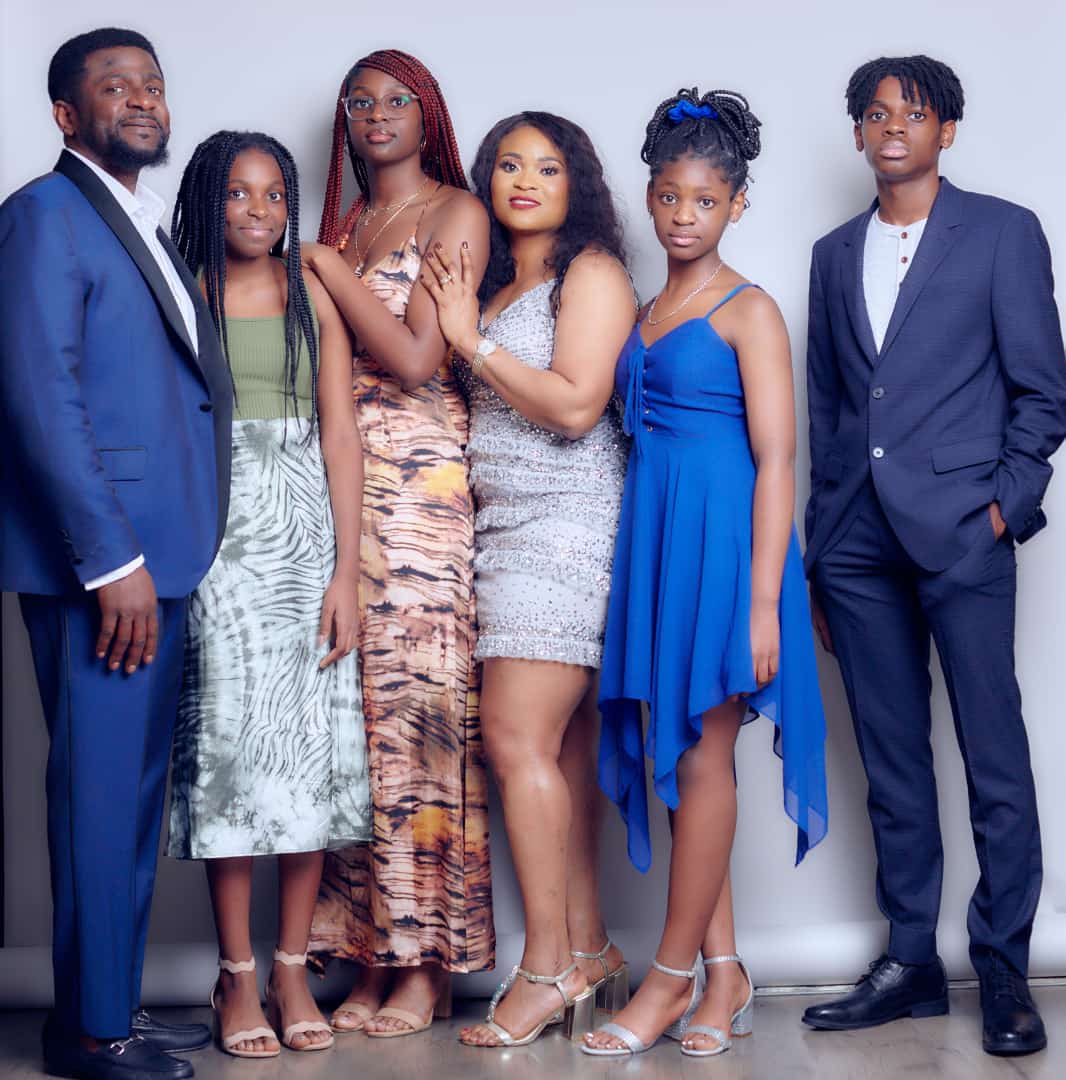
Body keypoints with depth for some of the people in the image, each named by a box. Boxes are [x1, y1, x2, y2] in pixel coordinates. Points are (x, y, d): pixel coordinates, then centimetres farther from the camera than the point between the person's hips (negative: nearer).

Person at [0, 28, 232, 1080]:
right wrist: (113, 562, -17)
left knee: (136, 788, 13)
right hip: (97, 560, -9)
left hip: (153, 558, 9)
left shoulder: (148, 232, 20)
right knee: (100, 787, -2)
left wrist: (158, 559, 9)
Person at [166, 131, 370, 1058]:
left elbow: (342, 439, 6)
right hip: (213, 536, -2)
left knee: (312, 737, -1)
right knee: (228, 734, -5)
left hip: (304, 533, 2)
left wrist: (346, 573, -2)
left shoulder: (314, 299, 10)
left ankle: (293, 969, 9)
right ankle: (236, 974, 5)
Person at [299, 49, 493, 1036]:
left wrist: (325, 267, -3)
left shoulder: (455, 212, 3)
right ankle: (373, 952, 7)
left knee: (414, 700, -6)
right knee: (353, 705, 0)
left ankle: (426, 964, 2)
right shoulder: (339, 224, 20)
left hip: (422, 479, -5)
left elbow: (416, 356, -8)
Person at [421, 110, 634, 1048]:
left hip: (565, 527, -8)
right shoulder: (493, 290, 20)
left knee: (519, 739, -12)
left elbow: (575, 406, -14)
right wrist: (462, 327, 13)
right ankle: (588, 950, 12)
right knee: (560, 746, 6)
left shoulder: (592, 272, -2)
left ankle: (549, 967, -6)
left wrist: (472, 339, -7)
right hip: (508, 531, 8)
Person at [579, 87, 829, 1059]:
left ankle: (674, 976, 9)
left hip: (718, 542, -7)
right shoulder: (645, 313, 15)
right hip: (653, 542, 7)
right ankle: (725, 973, 17)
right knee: (680, 758, 8)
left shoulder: (748, 311, -5)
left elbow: (776, 462, -10)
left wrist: (762, 601, -16)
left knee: (701, 760, -1)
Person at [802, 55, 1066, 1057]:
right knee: (891, 761, 8)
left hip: (960, 529, -4)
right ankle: (910, 961, 17)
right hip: (859, 540, 4)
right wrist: (817, 557, 13)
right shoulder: (835, 254, 17)